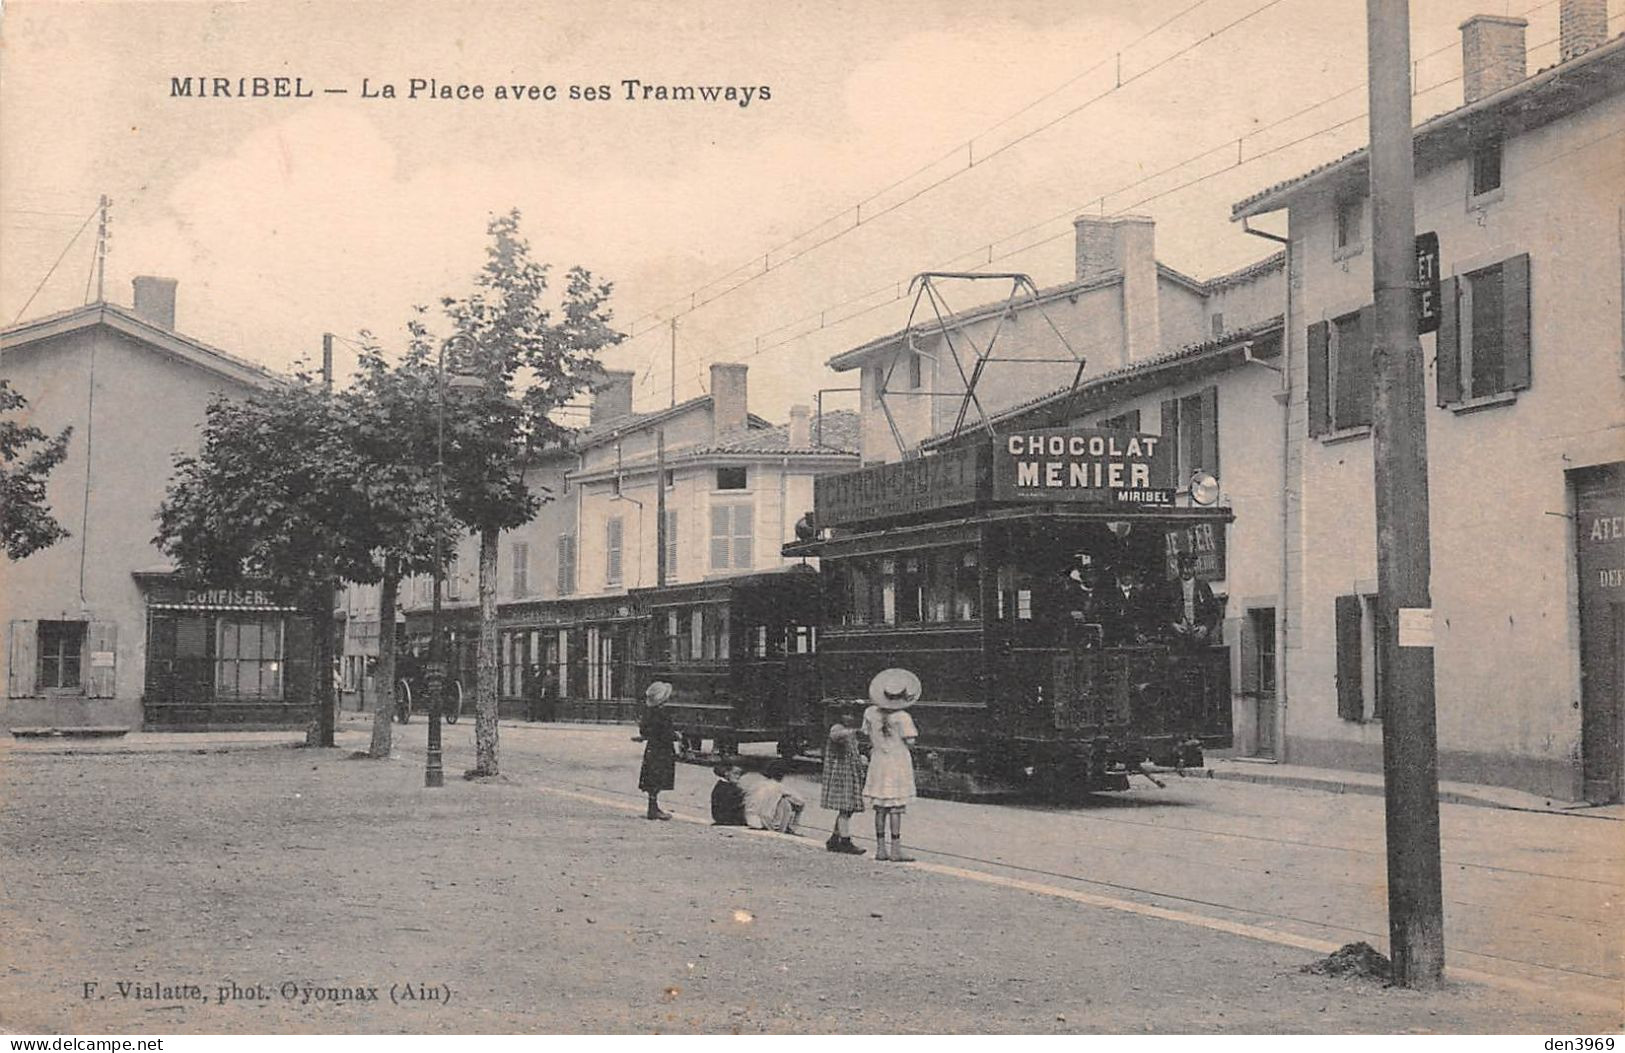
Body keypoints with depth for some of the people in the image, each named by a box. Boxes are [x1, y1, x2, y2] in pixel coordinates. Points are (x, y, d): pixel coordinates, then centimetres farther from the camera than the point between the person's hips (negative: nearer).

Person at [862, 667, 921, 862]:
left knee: (880, 808, 10)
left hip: (878, 761, 5)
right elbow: (910, 744, -11)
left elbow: (870, 738, 7)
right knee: (896, 808, -2)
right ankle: (896, 849, -2)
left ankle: (881, 848, 13)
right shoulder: (902, 717, -13)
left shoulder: (870, 713, 2)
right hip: (898, 760, -5)